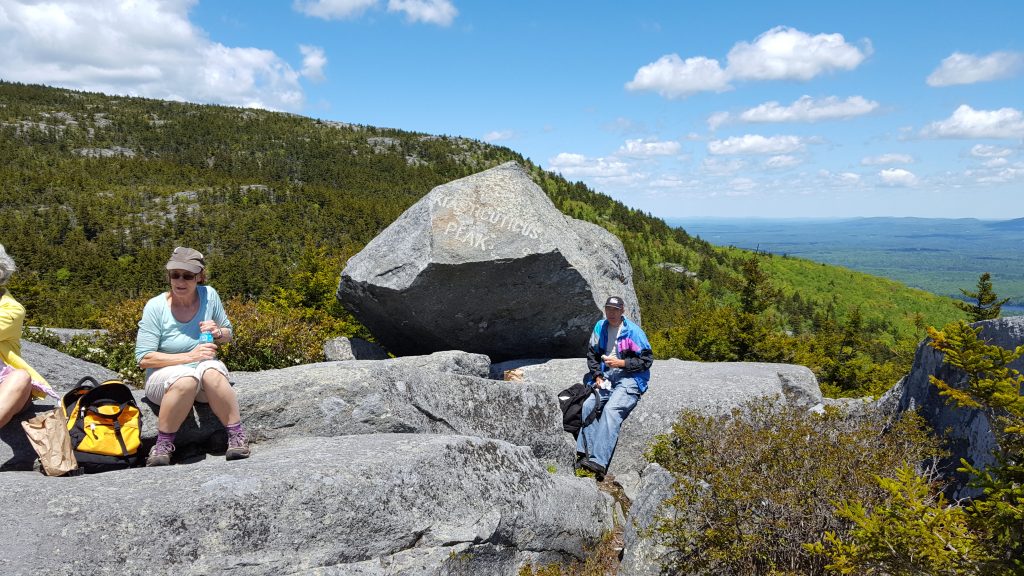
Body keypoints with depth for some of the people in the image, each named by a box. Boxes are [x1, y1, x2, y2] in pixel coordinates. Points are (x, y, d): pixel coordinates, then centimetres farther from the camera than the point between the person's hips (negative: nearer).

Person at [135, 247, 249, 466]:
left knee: (211, 372, -34)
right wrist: (189, 356, -21)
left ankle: (237, 436, -24)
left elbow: (228, 334, 12)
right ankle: (163, 445, -21)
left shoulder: (209, 295, -3)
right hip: (164, 377, -2)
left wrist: (217, 332, -13)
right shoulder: (156, 307, -12)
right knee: (186, 379, -37)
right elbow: (144, 358, -13)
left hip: (205, 368, 2)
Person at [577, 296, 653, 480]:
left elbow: (647, 359, -5)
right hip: (606, 378, 6)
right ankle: (584, 454, -24)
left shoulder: (633, 331, -6)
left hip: (629, 378, -6)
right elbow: (592, 354, 20)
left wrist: (621, 363, -14)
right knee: (589, 405, -21)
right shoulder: (600, 327, 11)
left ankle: (599, 462, -40)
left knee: (611, 409, -29)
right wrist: (597, 376, 6)